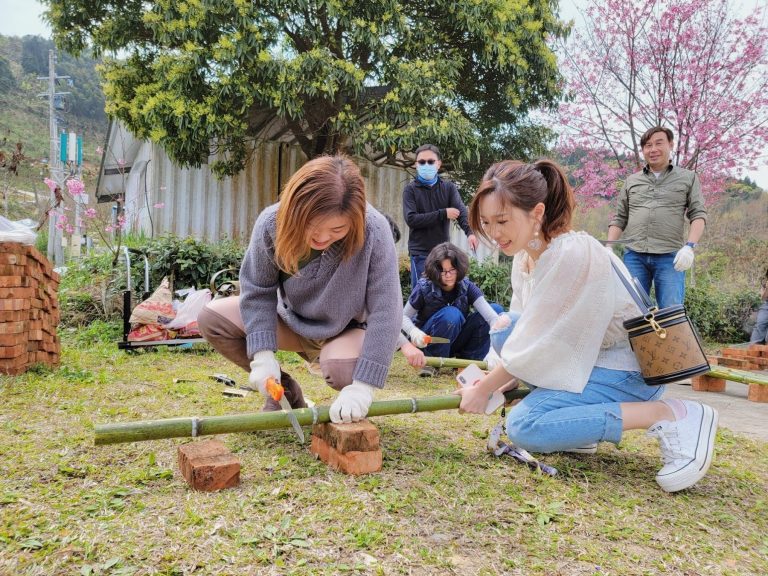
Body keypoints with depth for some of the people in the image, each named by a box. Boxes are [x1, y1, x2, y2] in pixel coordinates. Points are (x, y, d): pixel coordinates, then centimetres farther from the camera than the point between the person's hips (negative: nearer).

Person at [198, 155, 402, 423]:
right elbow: (258, 290, -13)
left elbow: (385, 312, -30)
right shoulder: (271, 223, -25)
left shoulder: (374, 231, -33)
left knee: (343, 371, -37)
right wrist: (263, 355, -23)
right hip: (293, 321, 4)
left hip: (347, 329, -3)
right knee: (211, 318, -12)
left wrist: (363, 386, -35)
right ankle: (286, 392, 4)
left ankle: (352, 403, 4)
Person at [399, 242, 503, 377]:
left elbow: (491, 315, -23)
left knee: (496, 309, -14)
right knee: (451, 314, -36)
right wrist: (414, 332, -30)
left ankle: (467, 360, -6)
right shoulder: (424, 287, -17)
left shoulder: (467, 287, -11)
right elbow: (404, 316, -8)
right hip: (427, 343, -4)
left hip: (455, 342, 4)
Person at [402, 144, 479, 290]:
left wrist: (470, 232, -31)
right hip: (420, 252, -3)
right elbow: (411, 219, -14)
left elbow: (461, 211, -11)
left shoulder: (449, 187, 5)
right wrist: (443, 213, -15)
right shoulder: (410, 189, -2)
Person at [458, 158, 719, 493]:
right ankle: (579, 423, 4)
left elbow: (540, 344, -22)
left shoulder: (572, 254, -26)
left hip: (627, 370, -9)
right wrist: (494, 385, -4)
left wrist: (483, 389, -11)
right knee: (503, 329, 0)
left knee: (524, 427, -21)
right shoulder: (525, 257, 2)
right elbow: (527, 336, 9)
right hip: (587, 358, 9)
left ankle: (670, 416, -14)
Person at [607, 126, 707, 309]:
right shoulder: (631, 181, 18)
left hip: (670, 257, -2)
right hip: (634, 256, 2)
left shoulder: (688, 178, 12)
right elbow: (619, 219, 17)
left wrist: (689, 247, -11)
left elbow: (698, 215, 5)